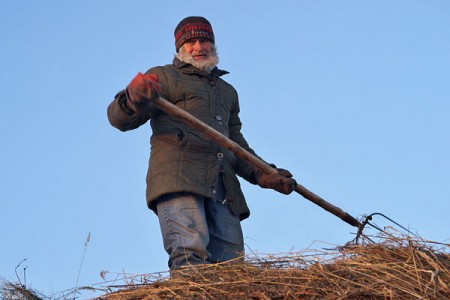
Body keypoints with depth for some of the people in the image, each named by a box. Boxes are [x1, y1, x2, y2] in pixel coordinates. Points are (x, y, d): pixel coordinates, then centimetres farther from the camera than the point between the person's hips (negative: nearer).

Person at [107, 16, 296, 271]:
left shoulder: (228, 92, 35)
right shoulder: (164, 77, 17)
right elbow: (120, 119, 4)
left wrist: (262, 175, 14)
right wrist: (133, 99, -21)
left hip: (223, 188, 6)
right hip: (178, 179, -5)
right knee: (190, 251, -27)